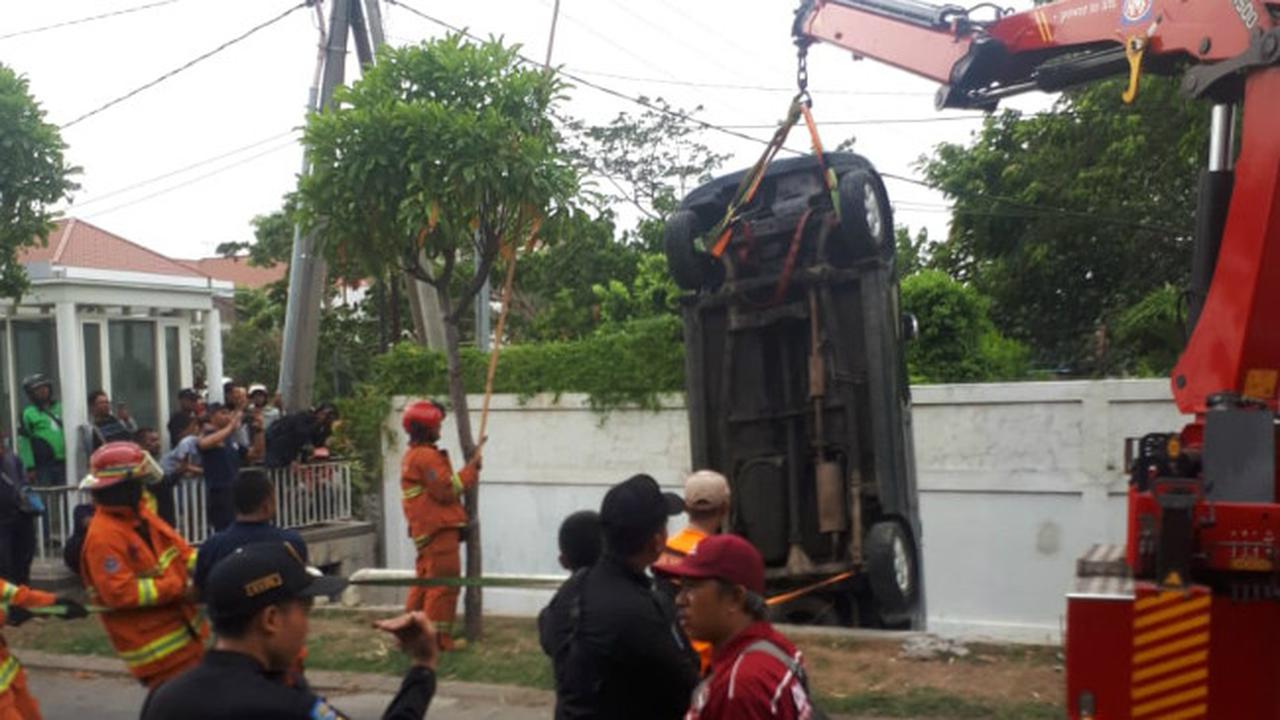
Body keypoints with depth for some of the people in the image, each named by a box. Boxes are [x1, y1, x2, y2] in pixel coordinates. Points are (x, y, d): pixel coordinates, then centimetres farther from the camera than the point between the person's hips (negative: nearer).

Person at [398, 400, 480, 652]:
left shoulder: (412, 456, 18)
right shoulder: (427, 456, -15)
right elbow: (448, 489, -18)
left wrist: (468, 471, 9)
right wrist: (471, 469, -9)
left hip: (425, 529, 11)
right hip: (440, 528, -11)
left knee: (426, 580, 17)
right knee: (445, 582, -7)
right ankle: (439, 637, -4)